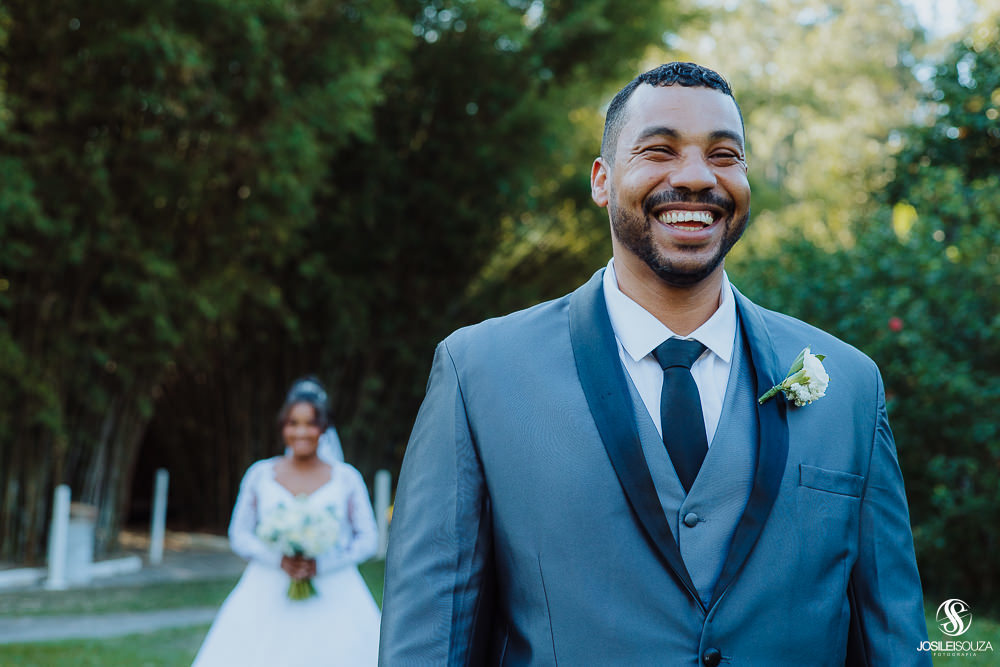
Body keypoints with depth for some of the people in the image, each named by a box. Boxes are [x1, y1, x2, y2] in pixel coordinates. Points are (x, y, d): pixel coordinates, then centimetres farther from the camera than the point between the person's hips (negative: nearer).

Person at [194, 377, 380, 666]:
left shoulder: (347, 478, 2)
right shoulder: (260, 475, 5)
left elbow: (368, 539, 3)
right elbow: (239, 534, 7)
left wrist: (321, 565, -11)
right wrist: (278, 560, -11)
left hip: (332, 601, -1)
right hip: (267, 599, 1)